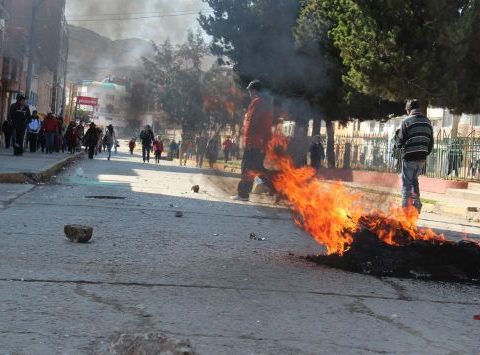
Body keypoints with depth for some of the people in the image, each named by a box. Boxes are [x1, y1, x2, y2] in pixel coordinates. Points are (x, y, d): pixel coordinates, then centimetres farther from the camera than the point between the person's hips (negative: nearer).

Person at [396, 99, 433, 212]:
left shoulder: (407, 121, -9)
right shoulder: (427, 122, 8)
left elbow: (401, 141, -8)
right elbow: (431, 142, 11)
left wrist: (399, 146, 13)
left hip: (409, 157, -6)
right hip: (422, 158, 6)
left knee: (406, 183, 2)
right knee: (414, 180, 22)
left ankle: (406, 208, 0)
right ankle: (416, 205, 19)